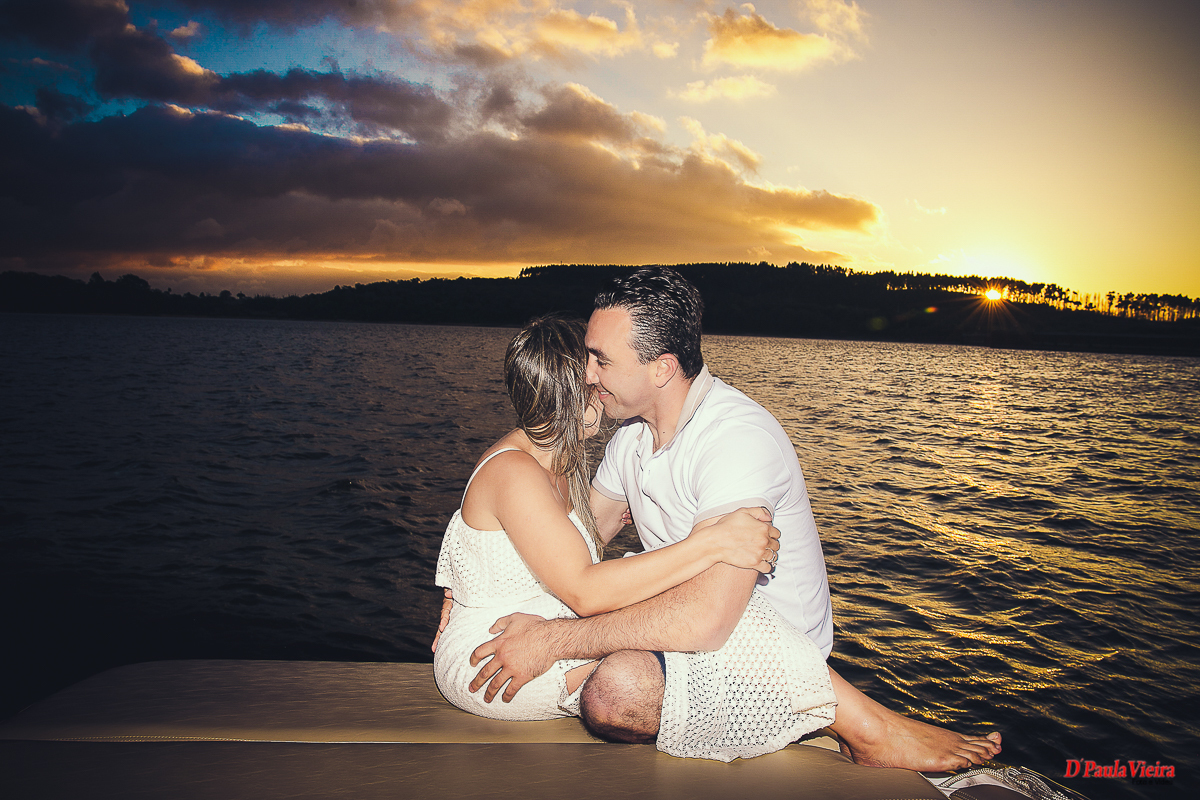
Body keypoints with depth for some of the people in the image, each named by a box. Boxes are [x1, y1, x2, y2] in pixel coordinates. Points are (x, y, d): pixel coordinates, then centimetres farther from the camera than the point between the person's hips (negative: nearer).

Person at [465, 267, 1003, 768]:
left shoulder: (739, 439, -26)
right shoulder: (632, 430, 4)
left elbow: (706, 616, -36)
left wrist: (554, 640, -28)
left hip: (773, 660, -9)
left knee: (616, 692, -34)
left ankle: (864, 726, -16)